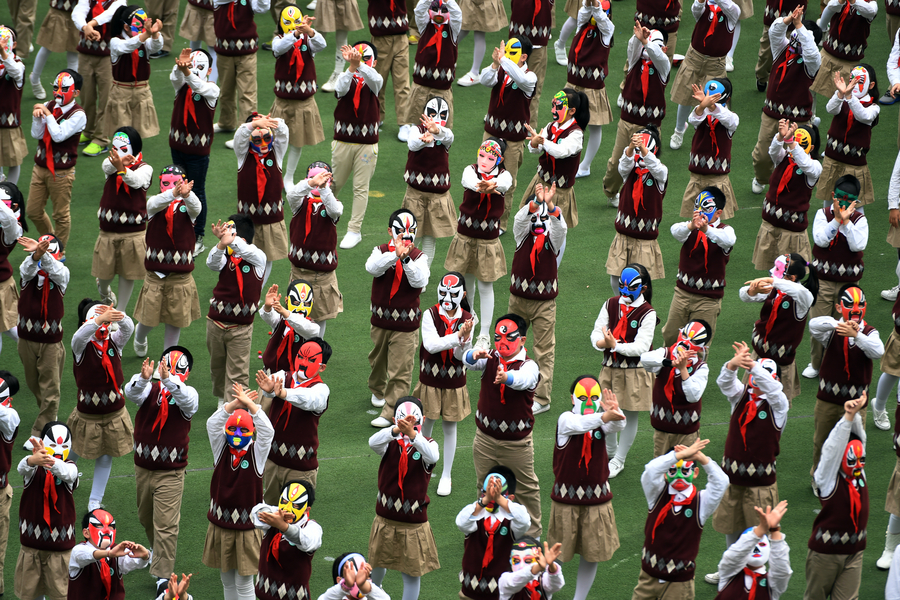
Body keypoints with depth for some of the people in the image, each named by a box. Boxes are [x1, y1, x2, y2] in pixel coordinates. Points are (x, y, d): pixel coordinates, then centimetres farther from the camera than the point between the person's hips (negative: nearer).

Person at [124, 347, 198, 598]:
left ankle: (163, 575, -3)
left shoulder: (187, 394, -7)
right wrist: (143, 378, -46)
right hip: (143, 469, 4)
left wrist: (169, 380, -49)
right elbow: (132, 393, -24)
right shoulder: (150, 390, -2)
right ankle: (159, 554, 45)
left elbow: (187, 400, -32)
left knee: (166, 525, -7)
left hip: (170, 473, -4)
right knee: (146, 519, 21)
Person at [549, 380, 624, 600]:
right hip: (566, 497, -3)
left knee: (592, 553, 8)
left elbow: (618, 425, -25)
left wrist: (615, 413, -50)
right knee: (558, 553, 6)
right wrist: (606, 416, -54)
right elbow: (579, 425, -35)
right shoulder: (566, 419, -11)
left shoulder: (603, 423, -2)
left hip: (596, 498, 3)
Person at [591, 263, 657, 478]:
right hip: (610, 368, 4)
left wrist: (616, 346, -30)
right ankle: (610, 451, 36)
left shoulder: (647, 313, -13)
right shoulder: (610, 305, 0)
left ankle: (619, 460, 23)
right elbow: (596, 333, 0)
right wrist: (602, 342, -24)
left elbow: (641, 346, -18)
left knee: (630, 416, 7)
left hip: (635, 370, -4)